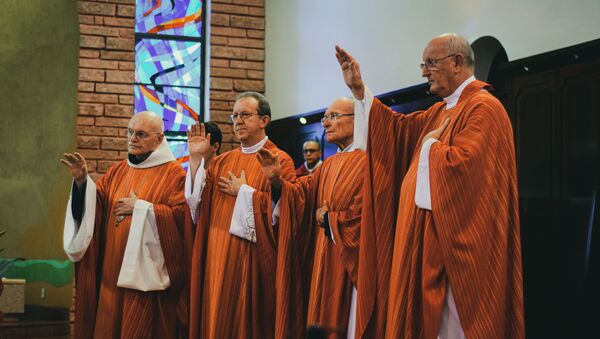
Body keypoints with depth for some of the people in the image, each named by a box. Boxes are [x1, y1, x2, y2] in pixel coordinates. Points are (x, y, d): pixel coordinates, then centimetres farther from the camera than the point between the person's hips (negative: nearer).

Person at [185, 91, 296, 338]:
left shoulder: (279, 161, -4)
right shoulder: (221, 162, 14)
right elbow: (197, 202, 4)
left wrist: (244, 192, -9)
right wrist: (196, 158, -3)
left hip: (251, 261, -5)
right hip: (215, 259, 5)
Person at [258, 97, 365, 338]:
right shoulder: (329, 165, 18)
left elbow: (361, 215, -21)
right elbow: (302, 194, 9)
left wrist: (328, 219, -5)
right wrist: (277, 181, -10)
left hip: (351, 263, -8)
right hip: (324, 263, 8)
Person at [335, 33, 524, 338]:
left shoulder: (483, 108, -15)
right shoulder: (441, 111, 17)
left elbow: (460, 163, -28)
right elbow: (400, 127, 13)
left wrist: (430, 146, -8)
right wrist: (359, 90, 7)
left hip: (457, 243, -10)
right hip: (429, 240, 10)